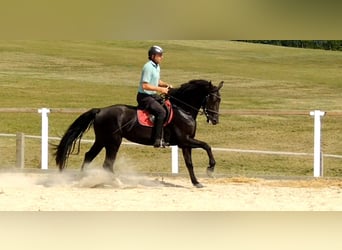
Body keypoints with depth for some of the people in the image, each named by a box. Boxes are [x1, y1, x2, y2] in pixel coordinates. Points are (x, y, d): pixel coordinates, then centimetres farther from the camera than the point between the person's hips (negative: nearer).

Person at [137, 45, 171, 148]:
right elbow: (145, 86, -24)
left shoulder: (156, 66, 11)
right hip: (144, 97, -10)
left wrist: (165, 85, 5)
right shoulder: (148, 67, -19)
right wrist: (160, 89, -22)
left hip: (153, 95, 10)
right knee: (161, 111, -26)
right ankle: (157, 140, -26)